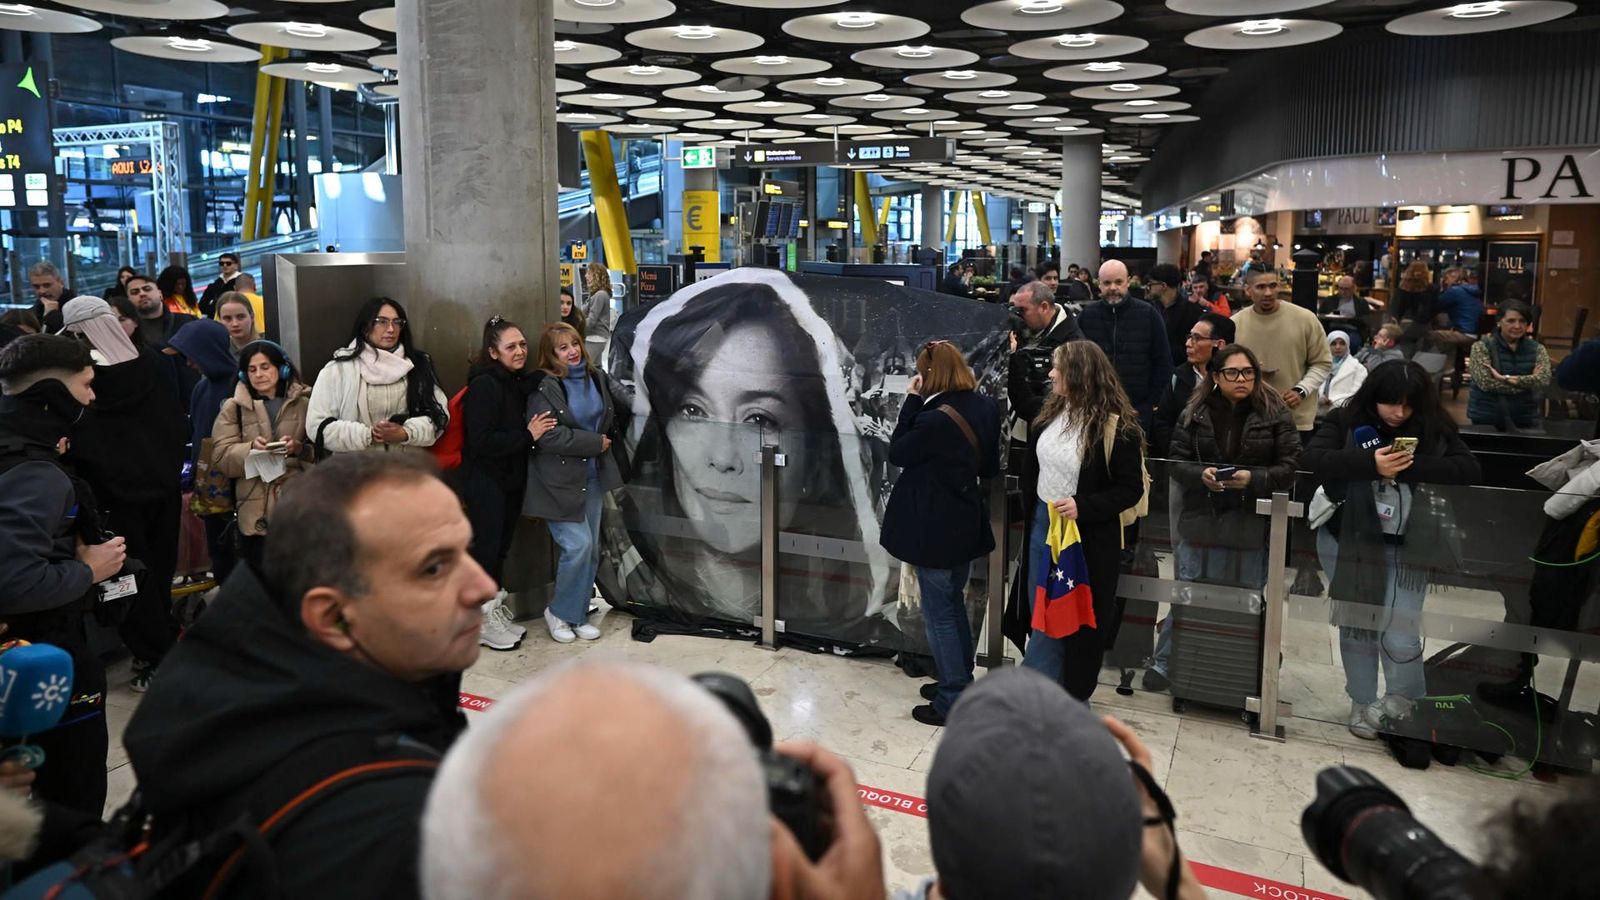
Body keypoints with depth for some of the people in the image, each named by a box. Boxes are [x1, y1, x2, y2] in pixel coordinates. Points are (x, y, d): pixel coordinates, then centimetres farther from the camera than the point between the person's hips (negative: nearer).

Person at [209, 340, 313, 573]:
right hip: (256, 513, 1)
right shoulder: (233, 407, 10)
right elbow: (221, 456, 1)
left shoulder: (304, 403, 9)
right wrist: (251, 449, -17)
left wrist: (298, 449, -16)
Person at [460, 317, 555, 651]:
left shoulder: (522, 382, 8)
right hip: (485, 482, -8)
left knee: (501, 546, 15)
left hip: (512, 479, 8)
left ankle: (497, 612, 26)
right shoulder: (484, 385, -16)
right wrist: (528, 436, -20)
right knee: (486, 547, -1)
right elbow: (482, 440, -22)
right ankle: (483, 622, 9)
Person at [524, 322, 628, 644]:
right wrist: (595, 443, -17)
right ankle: (559, 612, 8)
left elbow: (623, 410, 20)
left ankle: (579, 614, 23)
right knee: (578, 545, -13)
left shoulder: (597, 378, 6)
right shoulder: (543, 387, -12)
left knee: (592, 549, 9)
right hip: (560, 480, -6)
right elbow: (547, 436, -21)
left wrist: (611, 441, 3)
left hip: (593, 475, 6)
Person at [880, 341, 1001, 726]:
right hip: (965, 523, 8)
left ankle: (953, 702, 14)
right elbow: (989, 466, 9)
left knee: (939, 614, 4)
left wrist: (911, 401, -12)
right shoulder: (985, 408, -1)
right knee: (954, 605, 23)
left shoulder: (935, 418, -26)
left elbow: (897, 454, -11)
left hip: (936, 528, -8)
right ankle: (960, 682, 37)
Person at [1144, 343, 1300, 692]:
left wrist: (1253, 479, -20)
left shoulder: (1274, 414, -2)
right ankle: (1163, 663, 19)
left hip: (1250, 524, 0)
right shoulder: (1195, 412, 1)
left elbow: (1289, 467, -4)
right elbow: (1176, 461, 0)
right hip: (1201, 520, 1)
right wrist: (1201, 474, -19)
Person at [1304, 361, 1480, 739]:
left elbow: (1471, 469, -7)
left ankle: (1401, 701, 24)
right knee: (1355, 625, 12)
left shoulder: (1433, 429, 0)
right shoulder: (1346, 420, -4)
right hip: (1348, 540, 0)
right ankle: (1363, 703, 31)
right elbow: (1312, 459, -15)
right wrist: (1370, 463, -28)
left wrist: (1414, 466, -21)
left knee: (1400, 637, -5)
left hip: (1406, 548, 0)